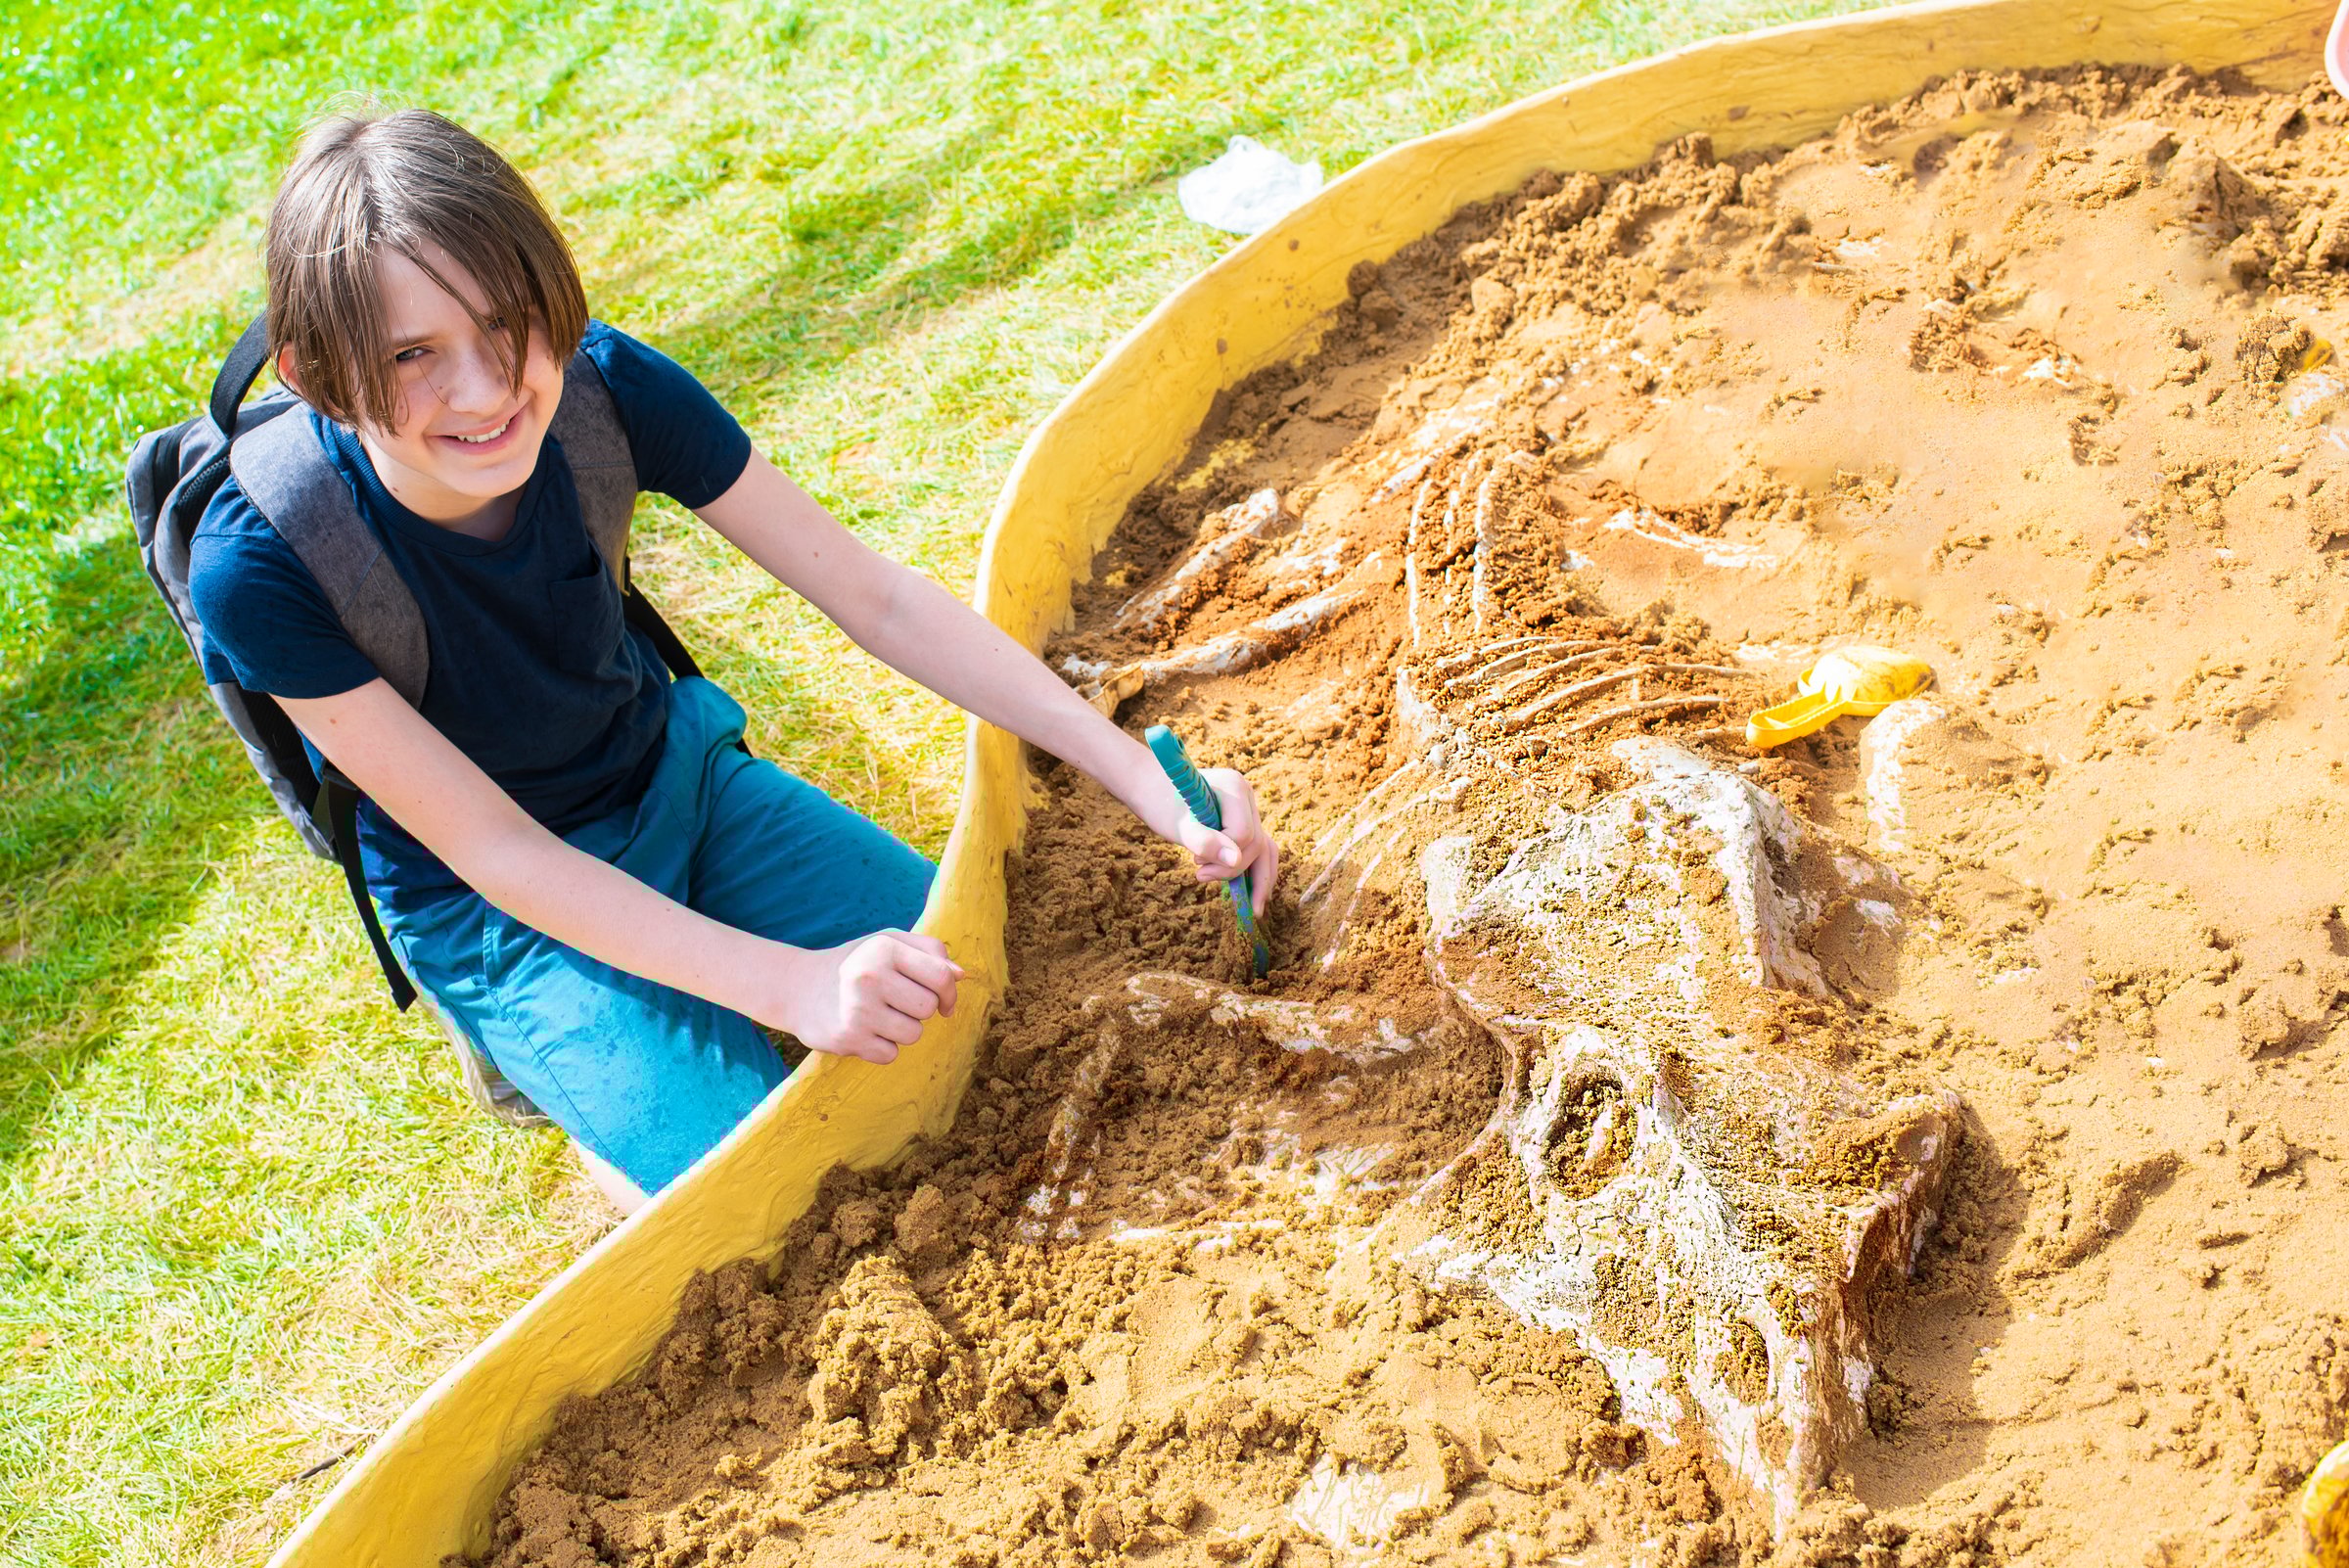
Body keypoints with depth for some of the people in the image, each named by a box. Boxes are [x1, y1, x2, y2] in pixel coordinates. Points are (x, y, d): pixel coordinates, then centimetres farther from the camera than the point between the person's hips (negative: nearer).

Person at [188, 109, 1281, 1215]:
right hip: (503, 915, -4)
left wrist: (1141, 776, -23)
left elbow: (875, 596, -16)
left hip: (679, 778, 4)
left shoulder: (603, 387, -22)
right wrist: (788, 981, -34)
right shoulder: (258, 569, -30)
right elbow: (492, 849, -25)